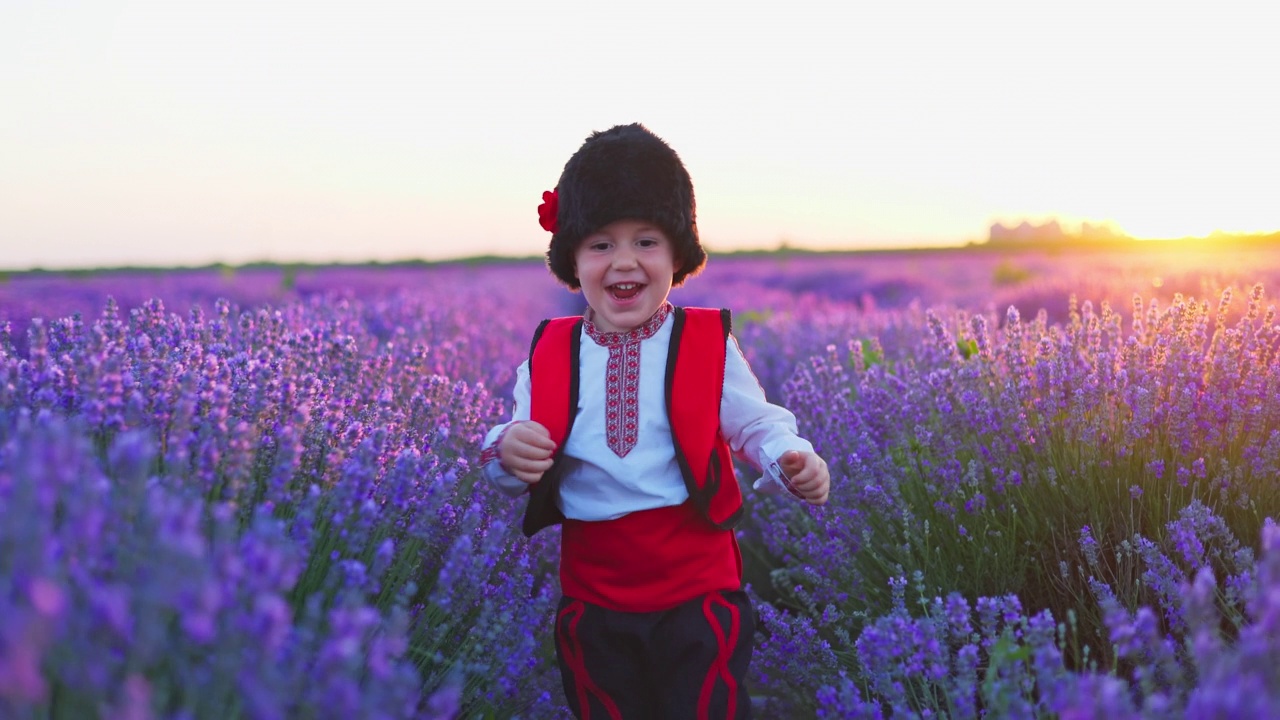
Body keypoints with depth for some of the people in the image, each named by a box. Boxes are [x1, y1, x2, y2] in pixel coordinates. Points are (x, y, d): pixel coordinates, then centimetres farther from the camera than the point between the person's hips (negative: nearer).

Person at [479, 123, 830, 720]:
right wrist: (508, 453, -20)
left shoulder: (709, 346, -6)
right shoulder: (548, 356, -1)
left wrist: (792, 462, -22)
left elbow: (755, 426, 0)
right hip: (592, 602, 3)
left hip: (699, 596, -2)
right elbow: (519, 474, 4)